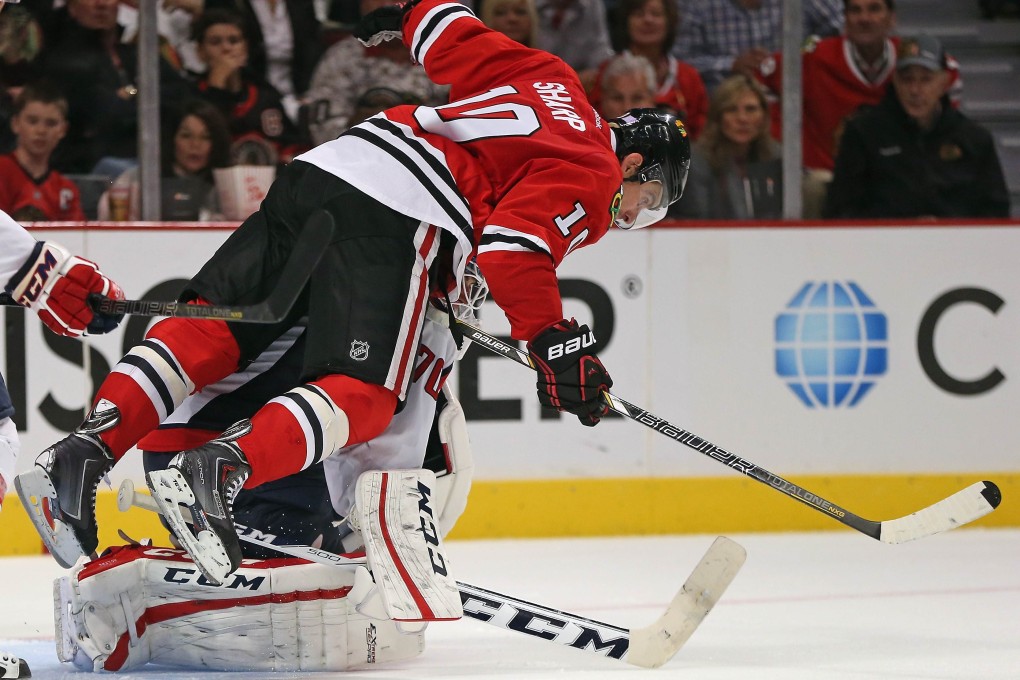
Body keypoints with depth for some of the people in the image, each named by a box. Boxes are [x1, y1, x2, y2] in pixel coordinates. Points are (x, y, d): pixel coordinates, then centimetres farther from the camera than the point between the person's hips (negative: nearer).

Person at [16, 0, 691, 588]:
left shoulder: (545, 73, 27)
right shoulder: (591, 176, 4)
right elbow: (515, 244, -13)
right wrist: (555, 343, -12)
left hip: (320, 171, 9)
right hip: (394, 219, -9)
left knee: (215, 327, 1)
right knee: (363, 394, -14)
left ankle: (85, 450, -15)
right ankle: (222, 468, -37)